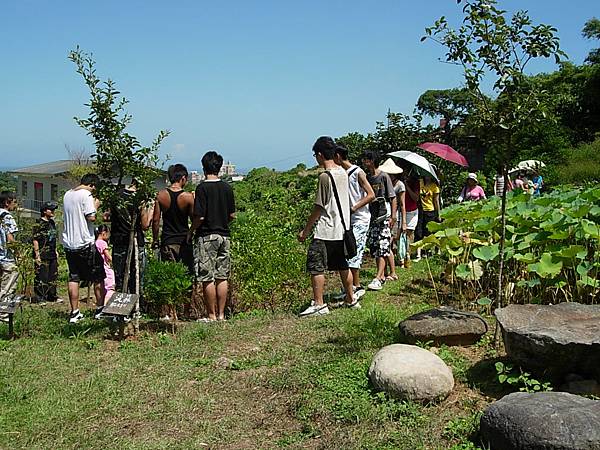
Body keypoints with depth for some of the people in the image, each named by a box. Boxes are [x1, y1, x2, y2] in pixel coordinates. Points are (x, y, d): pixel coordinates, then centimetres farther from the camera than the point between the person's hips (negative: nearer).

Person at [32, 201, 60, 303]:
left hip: (52, 255, 9)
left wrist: (56, 251, 22)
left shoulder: (52, 222, 14)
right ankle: (40, 297, 4)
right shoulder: (39, 224, -11)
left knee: (53, 276, 14)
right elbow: (35, 240, -14)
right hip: (43, 256, -9)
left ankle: (52, 296, 24)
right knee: (42, 277, -4)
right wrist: (37, 255, -18)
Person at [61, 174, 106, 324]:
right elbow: (91, 217, -19)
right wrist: (95, 205, -1)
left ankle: (74, 312, 9)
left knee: (73, 278, 9)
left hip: (68, 243, 7)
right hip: (85, 243, -7)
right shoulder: (86, 195, -11)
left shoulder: (67, 194, 12)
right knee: (98, 277, 8)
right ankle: (100, 308, 16)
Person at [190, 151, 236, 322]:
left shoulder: (202, 188, -11)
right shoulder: (227, 188, 5)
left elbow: (200, 216, -15)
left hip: (206, 236, -5)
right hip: (224, 236, 5)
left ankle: (211, 315, 4)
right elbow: (232, 215, 8)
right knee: (222, 277, 8)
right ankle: (221, 314, 12)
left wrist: (191, 231, 1)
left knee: (207, 278, 1)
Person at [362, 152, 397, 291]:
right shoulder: (366, 177, 9)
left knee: (382, 249, -9)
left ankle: (378, 279, -14)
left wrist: (393, 216, -11)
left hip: (383, 218, -6)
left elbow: (392, 198, -5)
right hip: (371, 217, 6)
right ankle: (382, 276, 18)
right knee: (374, 248, 8)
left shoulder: (384, 177, -6)